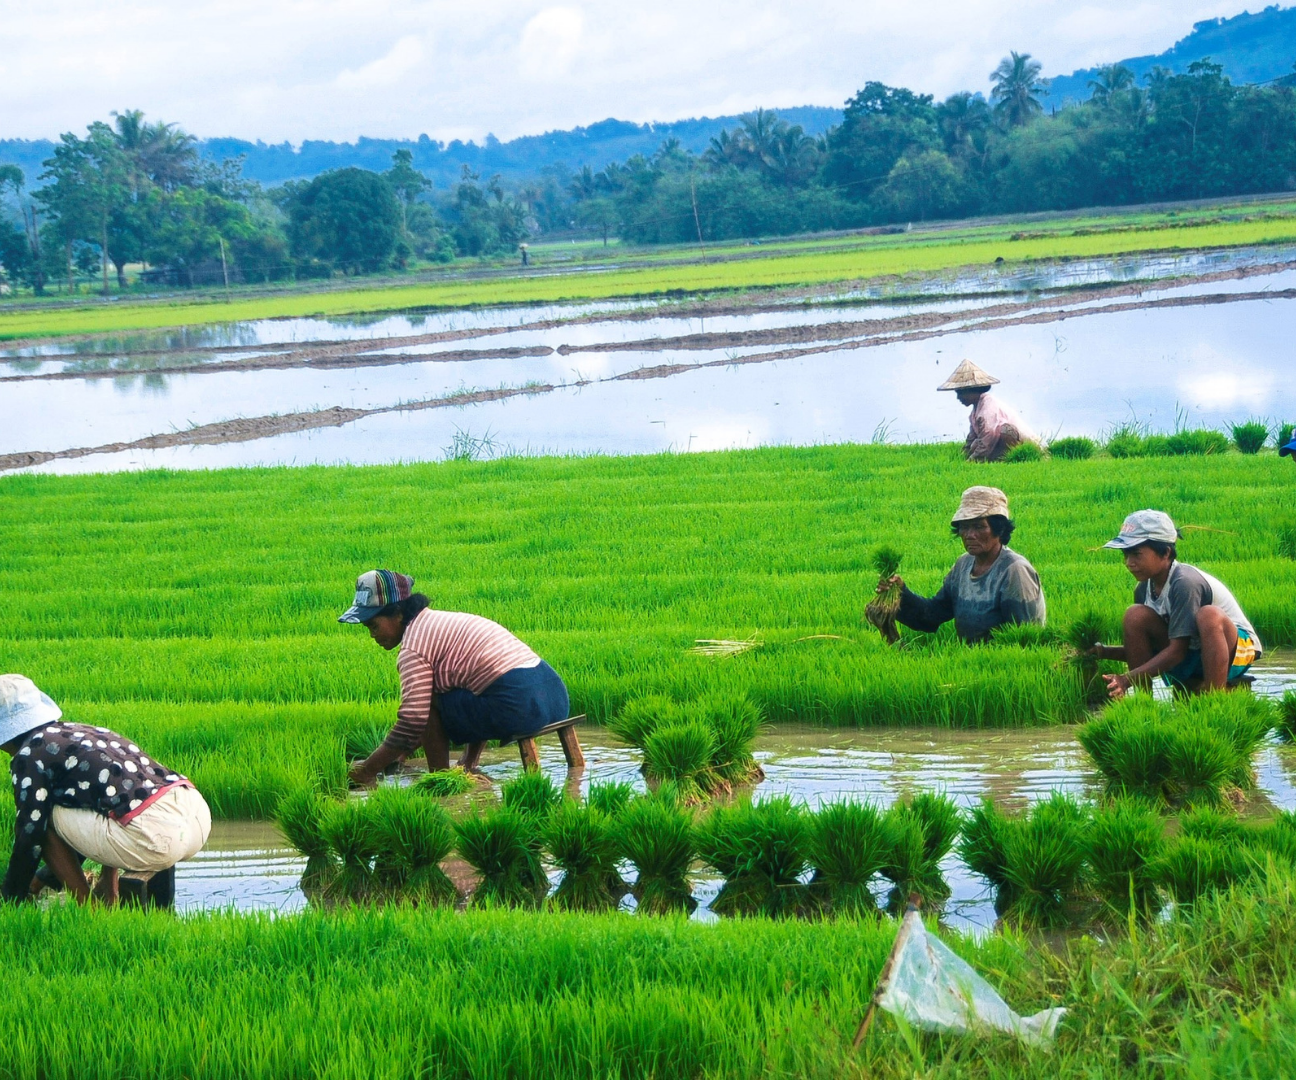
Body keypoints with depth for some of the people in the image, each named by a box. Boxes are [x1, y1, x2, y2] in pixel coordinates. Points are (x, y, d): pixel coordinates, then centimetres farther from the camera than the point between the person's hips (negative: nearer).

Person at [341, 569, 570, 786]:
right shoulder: (437, 621, 22)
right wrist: (398, 754, 31)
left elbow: (412, 723, -14)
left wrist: (366, 771, -5)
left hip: (519, 705, -10)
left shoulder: (413, 648, -8)